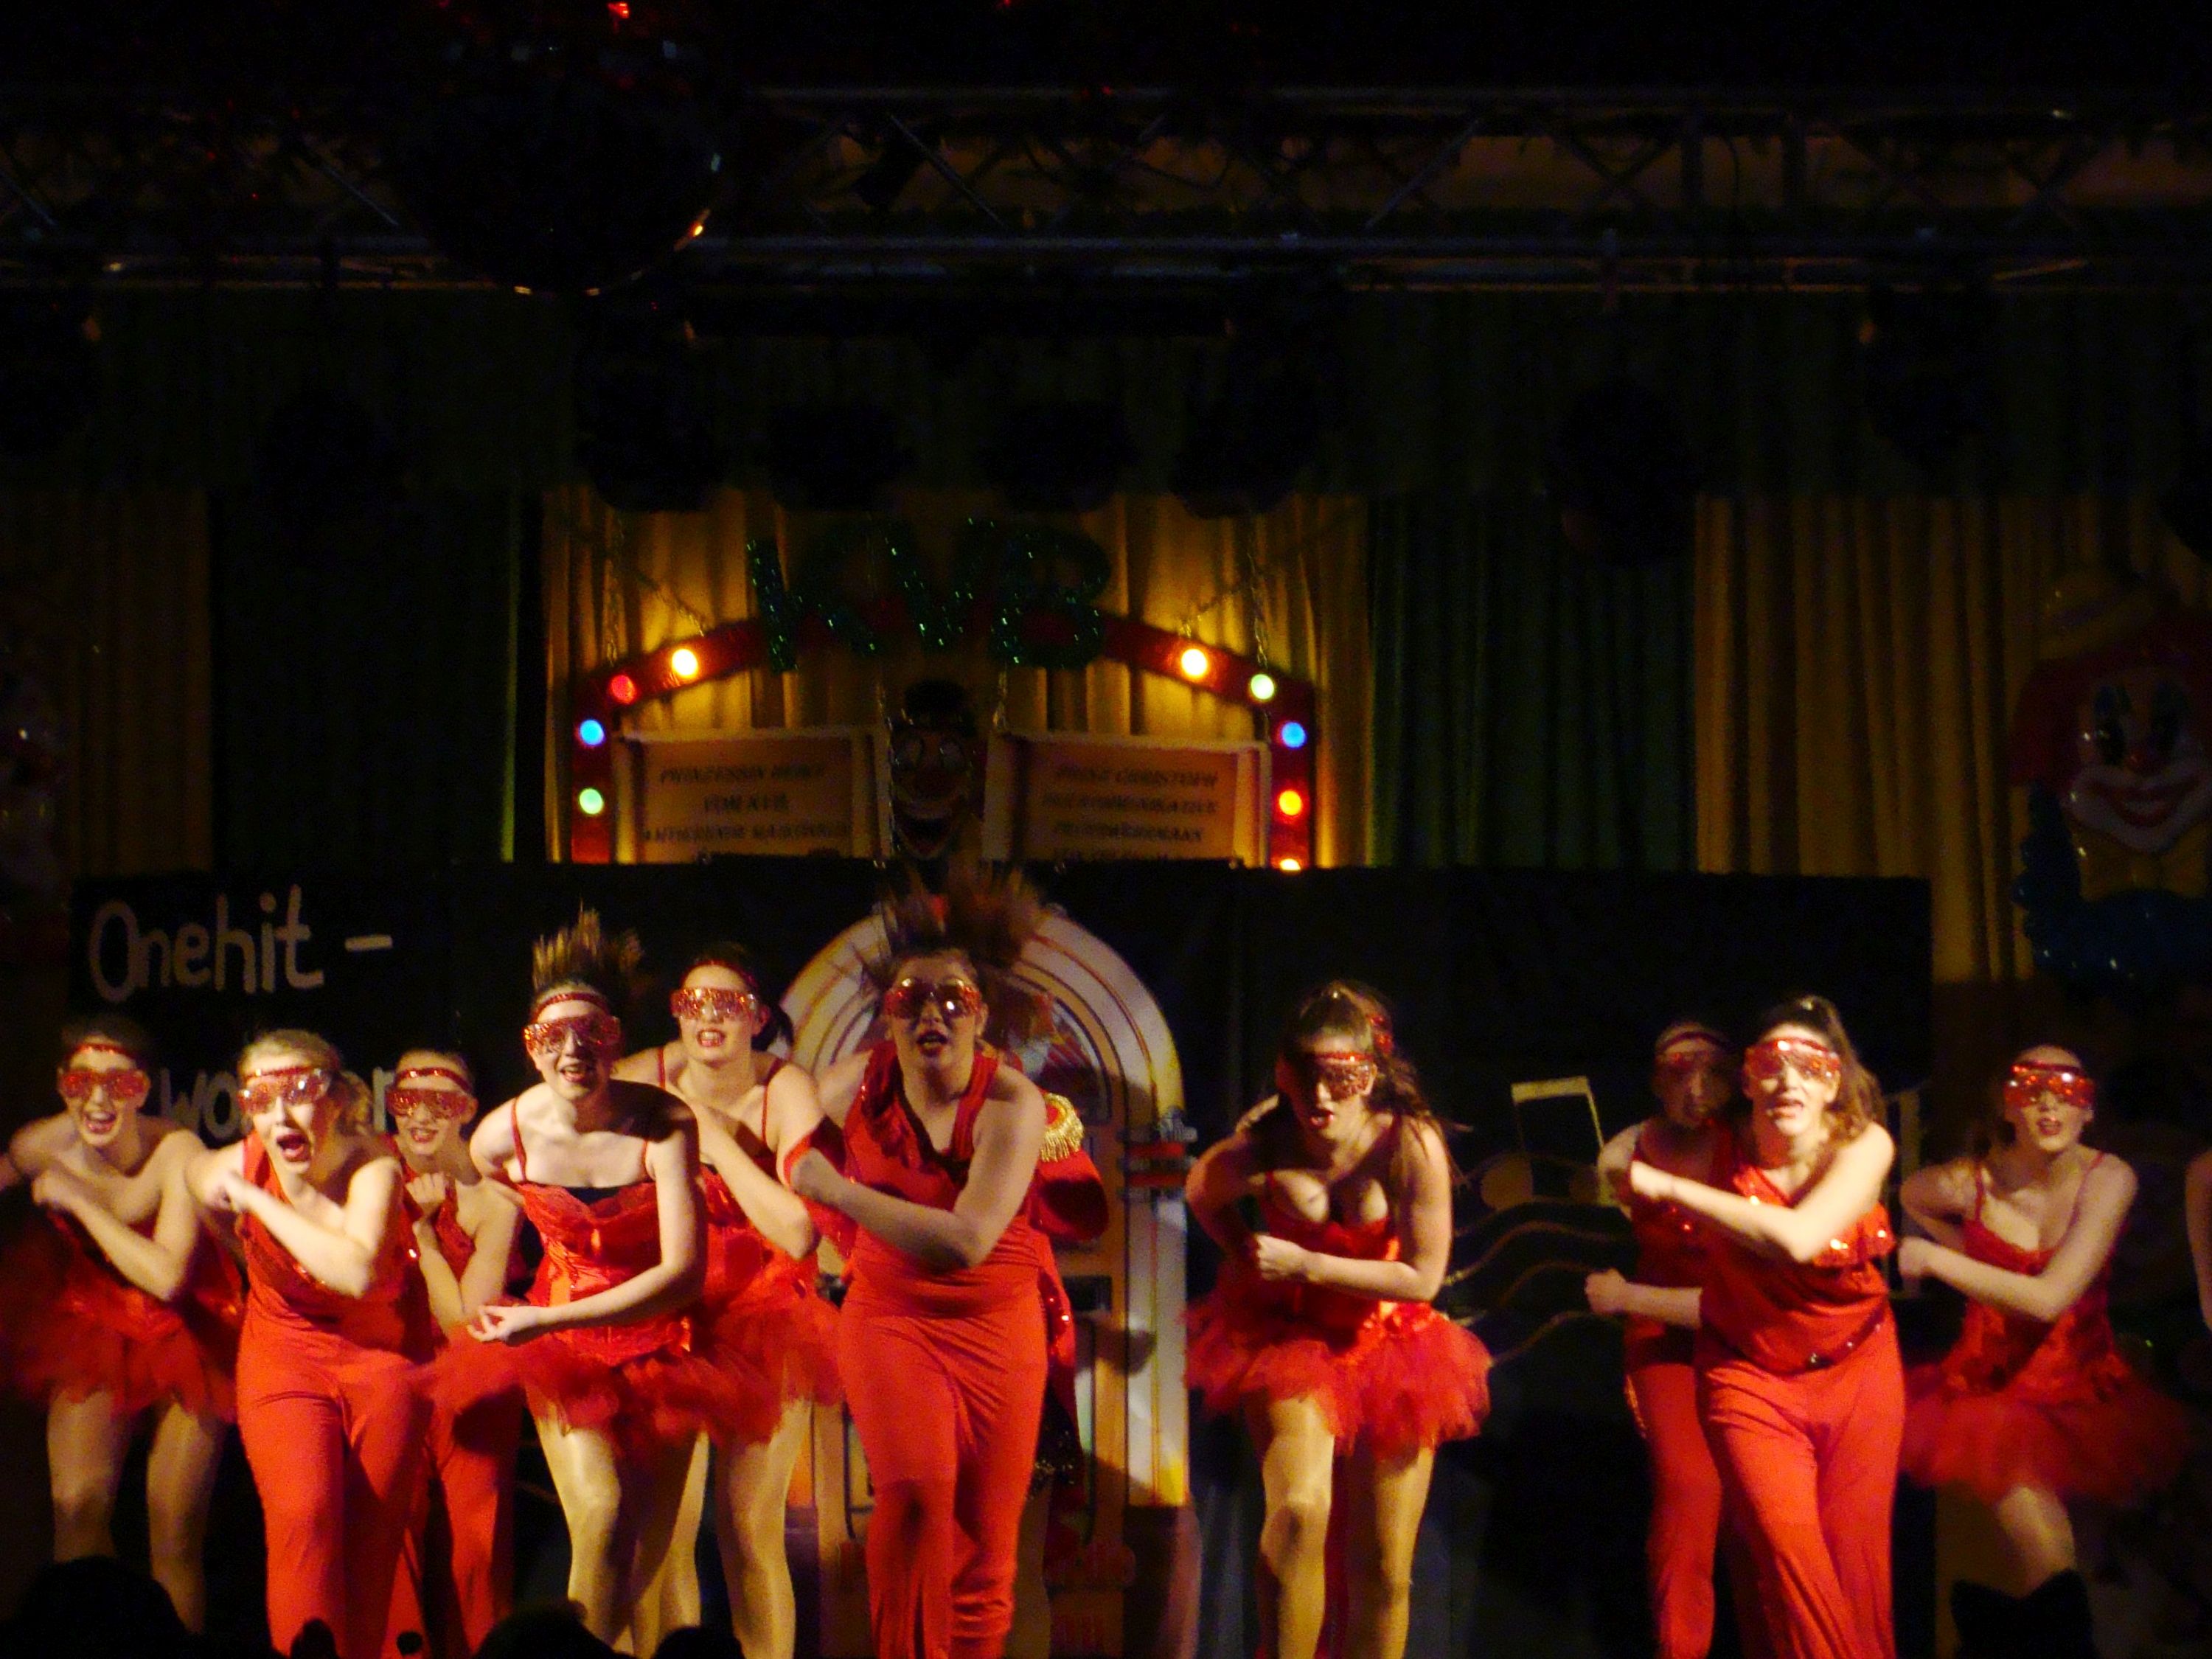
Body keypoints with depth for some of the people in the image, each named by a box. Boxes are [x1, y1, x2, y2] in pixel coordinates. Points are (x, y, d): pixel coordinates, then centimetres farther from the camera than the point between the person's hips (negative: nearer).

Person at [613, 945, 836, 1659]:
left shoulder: (786, 1091, -13)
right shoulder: (651, 1078, -6)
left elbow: (799, 1233, -24)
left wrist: (715, 1137, -21)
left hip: (762, 1312, -2)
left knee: (749, 1529, -8)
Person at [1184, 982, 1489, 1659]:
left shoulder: (1411, 1143, -21)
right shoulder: (1266, 1144, -16)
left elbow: (1421, 1277, -18)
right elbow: (1204, 1192, 9)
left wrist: (1306, 1264, -22)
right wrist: (1252, 1257, -2)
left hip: (1390, 1350, 1)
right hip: (1293, 1342, 0)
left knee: (1383, 1570, 3)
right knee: (1300, 1510, -28)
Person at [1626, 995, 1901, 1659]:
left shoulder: (1864, 1144, -16)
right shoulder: (1723, 1152, -13)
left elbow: (1798, 1237, -31)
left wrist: (1670, 1187, -28)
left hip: (1857, 1371, 0)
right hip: (1749, 1375, 0)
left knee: (1854, 1560, 2)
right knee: (1789, 1552, -16)